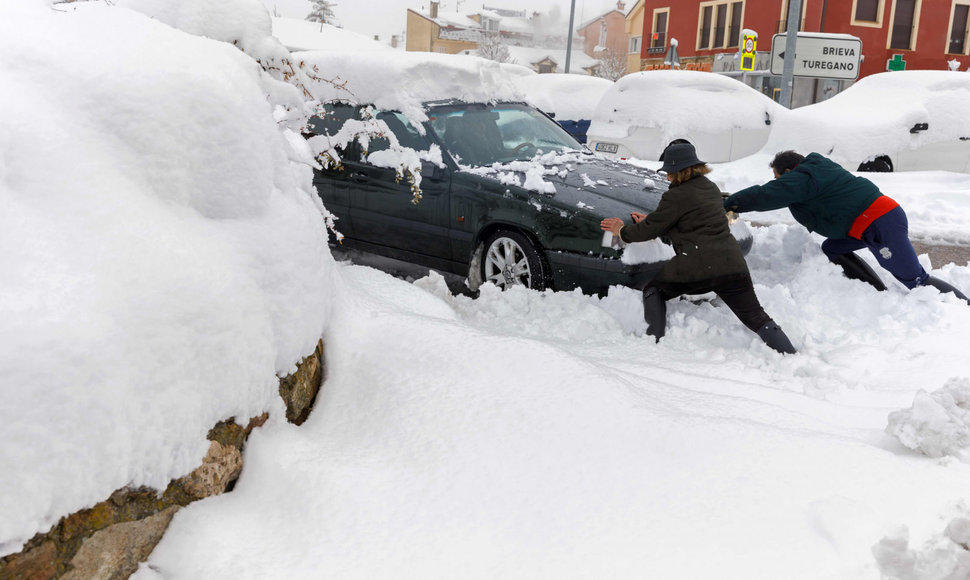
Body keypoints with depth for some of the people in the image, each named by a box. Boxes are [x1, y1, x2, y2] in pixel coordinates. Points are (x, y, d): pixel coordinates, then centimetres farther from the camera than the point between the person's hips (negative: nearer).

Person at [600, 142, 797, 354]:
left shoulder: (677, 196, -5)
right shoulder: (711, 188, 18)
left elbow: (650, 229, 1)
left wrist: (622, 231, 18)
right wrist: (648, 220, 33)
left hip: (695, 267, -6)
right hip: (732, 263, 6)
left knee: (653, 290, 19)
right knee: (757, 319, 7)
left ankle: (654, 341, 12)